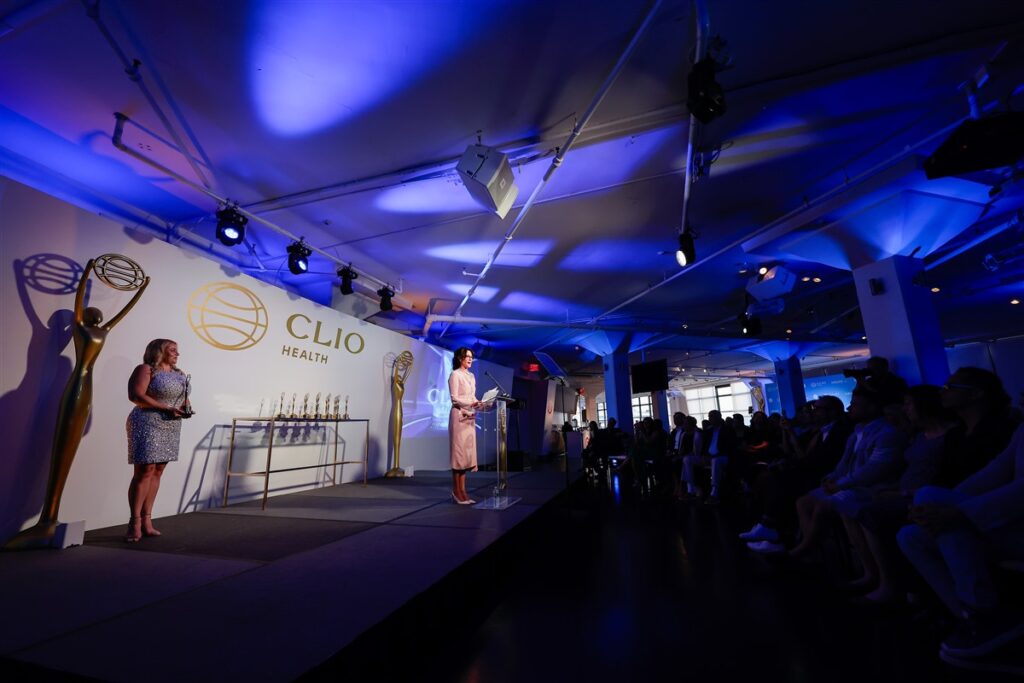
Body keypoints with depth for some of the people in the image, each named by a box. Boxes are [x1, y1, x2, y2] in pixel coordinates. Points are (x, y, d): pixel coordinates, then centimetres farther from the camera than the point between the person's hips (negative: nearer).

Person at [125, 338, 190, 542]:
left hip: (171, 427, 7)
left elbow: (183, 397, 22)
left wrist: (186, 407, -1)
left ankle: (146, 520, 12)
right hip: (148, 425, -7)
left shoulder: (180, 374, 15)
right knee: (145, 471, -8)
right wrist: (166, 409, -20)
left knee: (157, 472, 7)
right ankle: (135, 522, 0)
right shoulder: (146, 369, -6)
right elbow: (136, 396, -15)